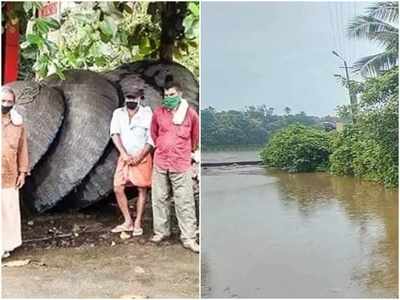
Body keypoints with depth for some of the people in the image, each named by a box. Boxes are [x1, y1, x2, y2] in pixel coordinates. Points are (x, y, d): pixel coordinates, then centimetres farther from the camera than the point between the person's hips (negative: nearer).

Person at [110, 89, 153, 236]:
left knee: (142, 190, 1)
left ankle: (138, 223, 14)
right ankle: (128, 222, 14)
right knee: (118, 188, 0)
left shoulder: (147, 113, -6)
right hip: (125, 157, 3)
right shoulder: (118, 113, 3)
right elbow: (115, 134, -6)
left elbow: (151, 139, -7)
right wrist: (124, 154, -17)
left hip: (142, 157, -3)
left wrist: (139, 156, -14)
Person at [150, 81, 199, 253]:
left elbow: (196, 136, 11)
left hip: (181, 164, -2)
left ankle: (188, 238, 6)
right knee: (159, 199, 10)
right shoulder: (158, 112, 1)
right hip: (160, 163, 3)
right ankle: (161, 231, 25)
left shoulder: (190, 113, -3)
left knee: (184, 201, 0)